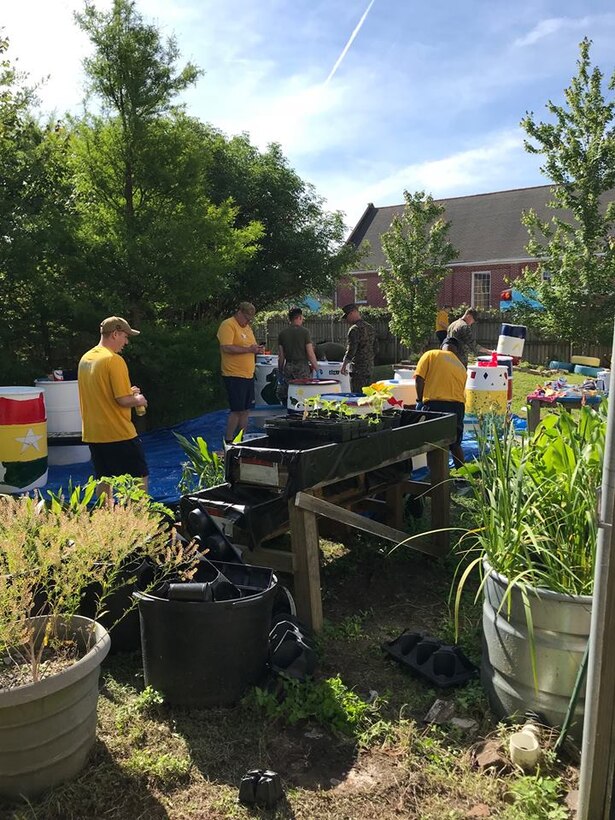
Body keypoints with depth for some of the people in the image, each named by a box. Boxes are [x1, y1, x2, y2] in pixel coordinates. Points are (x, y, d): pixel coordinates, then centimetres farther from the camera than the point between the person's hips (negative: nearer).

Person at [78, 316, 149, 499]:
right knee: (140, 478, 3)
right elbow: (123, 400, -21)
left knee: (104, 480, 15)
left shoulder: (85, 358, 10)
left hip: (92, 434, 8)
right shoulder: (114, 360, -16)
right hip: (118, 433, -8)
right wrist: (138, 400, -1)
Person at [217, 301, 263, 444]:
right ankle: (228, 442, 3)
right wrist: (248, 349, -21)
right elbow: (226, 348, -21)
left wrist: (257, 349, 5)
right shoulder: (228, 325, -10)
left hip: (248, 375, 9)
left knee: (246, 410, 11)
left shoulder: (247, 327, 19)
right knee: (237, 410, -7)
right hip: (234, 375, -9)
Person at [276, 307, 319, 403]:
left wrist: (280, 370, 15)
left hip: (288, 367, 3)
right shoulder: (304, 331, -5)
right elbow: (310, 354, -8)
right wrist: (317, 369, 0)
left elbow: (281, 356, 6)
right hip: (302, 366, -3)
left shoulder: (282, 333, 5)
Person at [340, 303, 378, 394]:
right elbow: (376, 349, 17)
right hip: (370, 369, 8)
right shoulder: (370, 328, 13)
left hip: (358, 370, -8)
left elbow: (351, 351, -18)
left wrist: (344, 365, -7)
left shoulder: (355, 329, -14)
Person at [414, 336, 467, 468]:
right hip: (457, 406, 4)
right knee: (455, 444, 17)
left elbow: (419, 379, -3)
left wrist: (420, 401, 4)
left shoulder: (431, 355, 9)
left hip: (434, 404, -4)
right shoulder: (461, 367, 21)